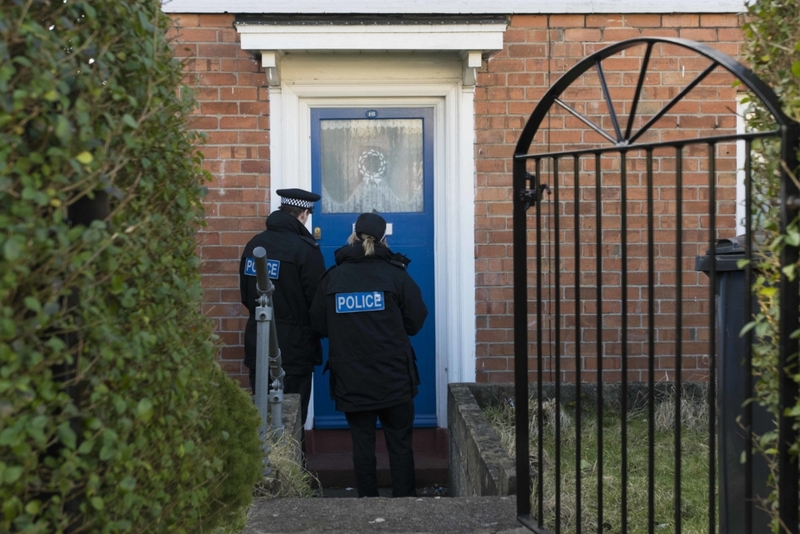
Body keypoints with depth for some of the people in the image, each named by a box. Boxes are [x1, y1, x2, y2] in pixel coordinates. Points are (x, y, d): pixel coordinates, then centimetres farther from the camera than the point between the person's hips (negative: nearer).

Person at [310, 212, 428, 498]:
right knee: (400, 442, 10)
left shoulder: (332, 278, -1)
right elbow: (415, 321, -3)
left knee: (362, 442, 11)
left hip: (351, 380, 1)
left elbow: (319, 325, 4)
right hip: (394, 378, -1)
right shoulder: (396, 274, -6)